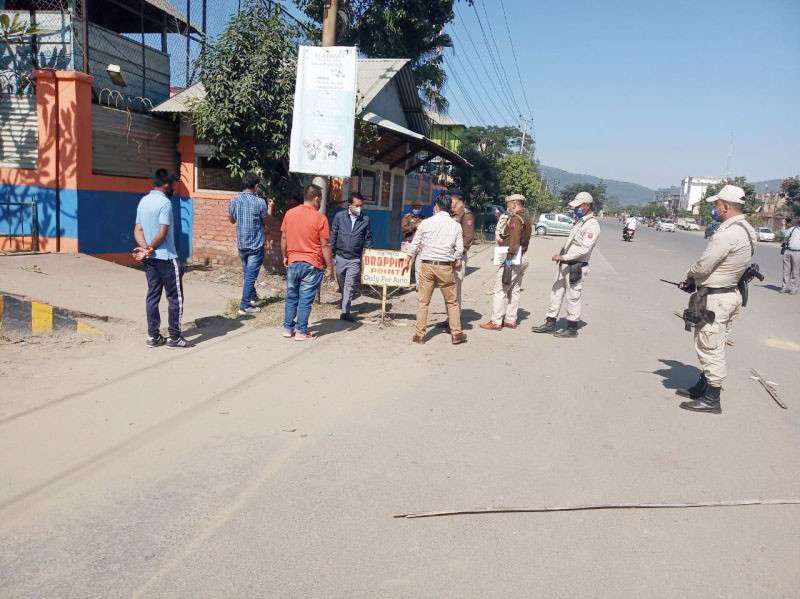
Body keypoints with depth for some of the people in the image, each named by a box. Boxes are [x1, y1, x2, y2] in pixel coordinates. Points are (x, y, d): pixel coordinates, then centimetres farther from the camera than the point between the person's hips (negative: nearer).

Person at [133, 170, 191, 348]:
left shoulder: (143, 201, 11)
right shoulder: (165, 203, -15)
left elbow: (138, 230, 6)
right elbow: (162, 233, -20)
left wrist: (145, 248, -8)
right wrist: (150, 249, -9)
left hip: (150, 258, 8)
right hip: (166, 258, -8)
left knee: (153, 296, 10)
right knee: (175, 297, 0)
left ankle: (153, 336, 12)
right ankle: (174, 337, 4)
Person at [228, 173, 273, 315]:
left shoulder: (233, 201, -1)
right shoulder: (259, 202, -14)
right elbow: (266, 221, 0)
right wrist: (270, 207, 15)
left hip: (241, 243, 5)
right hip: (256, 244, -5)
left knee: (247, 273, 23)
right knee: (251, 275, -1)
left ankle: (252, 296, 39)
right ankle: (245, 306, 0)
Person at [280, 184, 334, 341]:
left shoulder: (289, 213, 1)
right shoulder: (320, 218, -12)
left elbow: (283, 238, 8)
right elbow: (325, 245, -10)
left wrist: (285, 257, 21)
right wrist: (329, 267, -4)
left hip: (293, 263, 4)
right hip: (312, 265, -4)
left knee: (291, 297, 15)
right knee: (305, 299, 2)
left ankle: (288, 328, 20)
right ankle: (301, 332, 7)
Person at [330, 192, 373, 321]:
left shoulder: (365, 220, 0)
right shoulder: (339, 216, -1)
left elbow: (368, 239, 5)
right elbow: (333, 236, 3)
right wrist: (332, 255, 0)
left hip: (355, 259, -1)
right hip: (340, 257, 1)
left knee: (349, 286, -6)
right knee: (341, 283, 15)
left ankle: (345, 312, -5)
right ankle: (344, 300, 39)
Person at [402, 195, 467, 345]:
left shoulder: (426, 223, -1)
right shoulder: (455, 225, 0)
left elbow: (414, 245, 5)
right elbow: (459, 250, -1)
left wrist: (407, 262, 18)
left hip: (427, 266, 0)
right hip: (446, 268, 0)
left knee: (423, 301, 8)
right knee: (452, 302, 11)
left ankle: (420, 334, 11)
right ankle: (456, 334, 14)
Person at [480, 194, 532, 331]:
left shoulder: (516, 219, -14)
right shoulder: (526, 219, 17)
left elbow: (515, 239, -25)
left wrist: (509, 257, -26)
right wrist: (503, 240, 11)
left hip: (512, 259, -10)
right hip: (522, 259, 10)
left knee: (499, 290, -6)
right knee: (514, 290, 14)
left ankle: (496, 322, -5)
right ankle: (511, 320, 19)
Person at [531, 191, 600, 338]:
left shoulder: (592, 225, -15)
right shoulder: (580, 222, 15)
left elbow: (584, 248, -23)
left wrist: (563, 257, -24)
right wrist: (561, 255, 11)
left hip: (576, 267, -9)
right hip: (565, 265, 9)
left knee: (572, 297, -1)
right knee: (556, 292, 12)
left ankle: (572, 328, 10)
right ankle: (550, 323, 21)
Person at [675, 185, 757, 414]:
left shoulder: (728, 233, -24)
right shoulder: (746, 230, 8)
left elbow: (703, 266, -21)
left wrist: (689, 275, 0)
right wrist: (696, 280, 7)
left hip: (715, 298, -10)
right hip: (730, 293, 10)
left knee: (711, 349, 0)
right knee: (712, 348, 19)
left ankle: (711, 399, 9)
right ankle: (702, 388, 32)